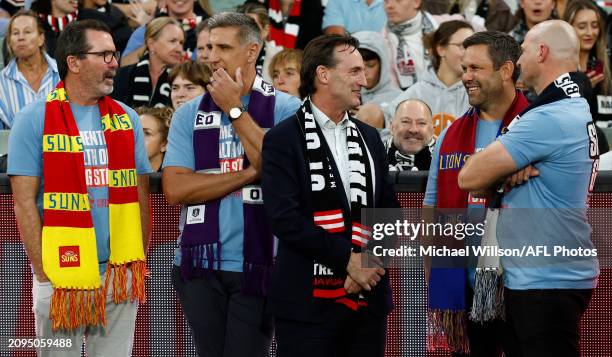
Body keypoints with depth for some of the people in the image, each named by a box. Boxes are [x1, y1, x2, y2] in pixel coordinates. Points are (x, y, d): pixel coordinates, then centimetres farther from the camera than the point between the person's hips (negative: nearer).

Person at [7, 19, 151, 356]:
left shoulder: (127, 119, 9)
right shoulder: (35, 119, -3)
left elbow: (141, 194, 12)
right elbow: (24, 202, -6)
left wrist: (139, 261, 4)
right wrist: (43, 272, -11)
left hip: (120, 273, 4)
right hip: (61, 273, -4)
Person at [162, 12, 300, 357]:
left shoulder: (284, 108, 1)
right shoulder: (190, 114, 8)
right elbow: (175, 189, -3)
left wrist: (235, 109, -8)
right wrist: (248, 174, -10)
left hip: (257, 265, -3)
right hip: (200, 265, 3)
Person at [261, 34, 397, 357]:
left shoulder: (369, 138, 15)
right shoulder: (283, 139, -3)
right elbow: (285, 218, -13)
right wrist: (347, 258, -13)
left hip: (368, 299, 5)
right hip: (308, 302, -5)